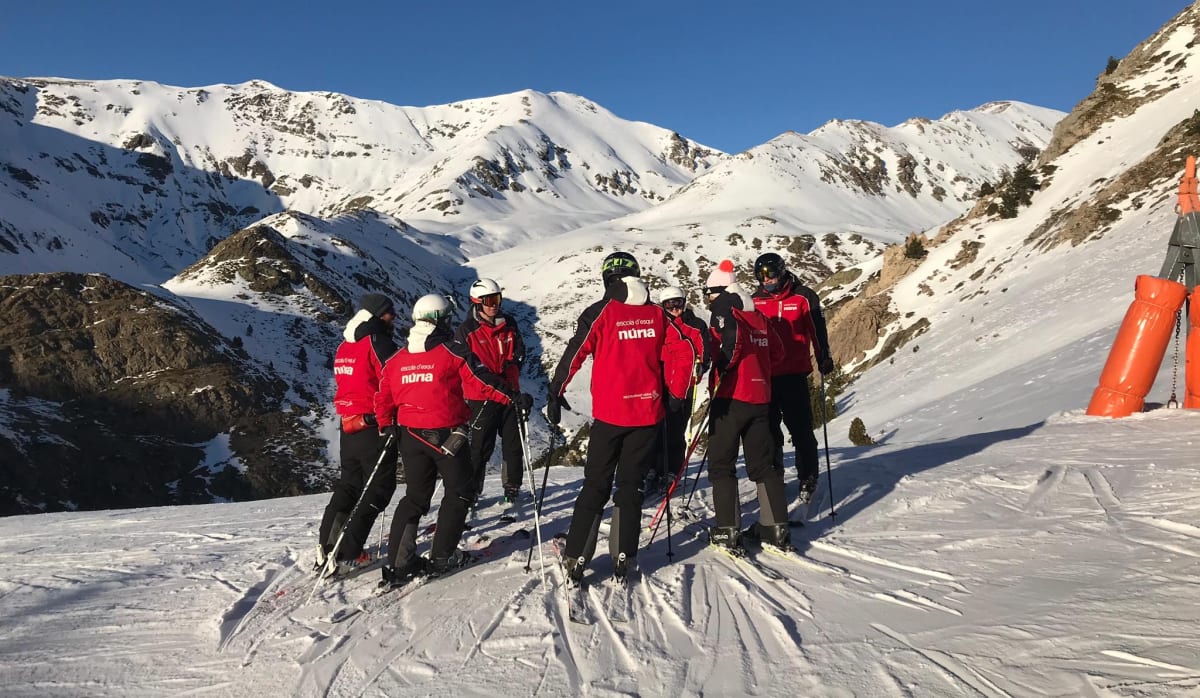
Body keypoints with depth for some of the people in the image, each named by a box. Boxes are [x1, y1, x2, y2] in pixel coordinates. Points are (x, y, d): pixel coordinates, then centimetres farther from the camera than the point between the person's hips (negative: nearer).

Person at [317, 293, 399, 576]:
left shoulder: (344, 346, 13)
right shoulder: (377, 343, -13)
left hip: (348, 426, 8)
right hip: (374, 427, -8)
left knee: (349, 486, 19)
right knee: (378, 490, -1)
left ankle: (326, 548, 19)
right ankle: (345, 555, -7)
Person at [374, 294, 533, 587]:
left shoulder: (397, 359, 7)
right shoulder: (452, 353, -10)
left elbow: (383, 397, 10)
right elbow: (483, 382, -13)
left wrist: (387, 426, 21)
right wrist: (515, 397, -6)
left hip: (411, 436, 6)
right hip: (447, 436, -5)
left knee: (415, 496, 16)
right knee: (459, 494, 12)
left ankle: (398, 563, 11)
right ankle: (442, 557, 11)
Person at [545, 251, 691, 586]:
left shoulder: (601, 312, -6)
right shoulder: (657, 314, 4)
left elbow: (575, 353, -10)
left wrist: (555, 393, -1)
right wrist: (676, 394, 13)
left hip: (609, 414, -2)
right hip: (648, 413, 2)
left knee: (595, 487, 8)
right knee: (630, 487, 12)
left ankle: (575, 560, 8)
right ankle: (624, 559, 12)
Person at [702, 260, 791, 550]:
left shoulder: (724, 311, -6)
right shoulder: (758, 317, 14)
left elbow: (732, 337, -26)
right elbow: (776, 352, 16)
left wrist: (720, 370, -16)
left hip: (730, 398, -7)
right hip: (760, 398, 7)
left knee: (721, 466, 2)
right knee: (764, 464, 12)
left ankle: (727, 530, 0)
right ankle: (777, 527, 12)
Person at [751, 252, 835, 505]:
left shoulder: (803, 297, -2)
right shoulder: (755, 302, 9)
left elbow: (817, 329, 0)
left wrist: (824, 358, -7)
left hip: (794, 375, -4)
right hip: (764, 376, 4)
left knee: (801, 429, 0)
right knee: (768, 429, 11)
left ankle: (808, 478, 14)